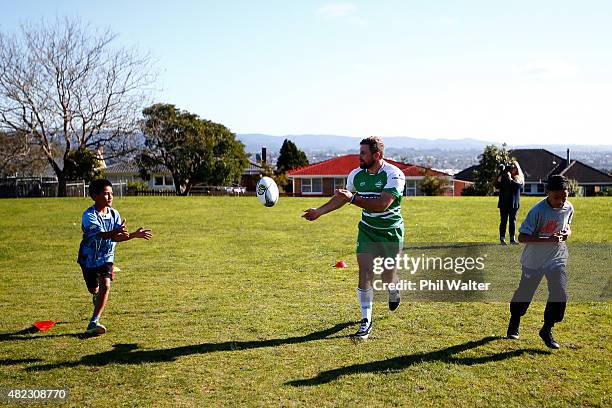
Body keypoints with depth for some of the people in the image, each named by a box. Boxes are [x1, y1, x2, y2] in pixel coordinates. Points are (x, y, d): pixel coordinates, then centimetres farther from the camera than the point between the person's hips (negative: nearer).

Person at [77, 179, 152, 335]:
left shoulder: (114, 213, -6)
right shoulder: (89, 215, -22)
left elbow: (117, 237, -9)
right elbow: (100, 234, -38)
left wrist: (135, 234, -24)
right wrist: (114, 232, -59)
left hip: (107, 256, 3)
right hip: (90, 257, -2)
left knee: (105, 286, -16)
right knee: (93, 289, 12)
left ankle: (94, 322, -11)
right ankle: (97, 295, 53)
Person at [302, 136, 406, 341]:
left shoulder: (394, 174, -20)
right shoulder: (356, 174, -3)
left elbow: (382, 204, -31)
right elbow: (340, 198, 13)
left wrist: (353, 198, -34)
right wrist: (319, 211, 8)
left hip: (391, 232, -3)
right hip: (367, 230, 3)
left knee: (387, 278, 7)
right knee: (365, 274, -8)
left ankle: (393, 291, 46)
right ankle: (366, 321, 3)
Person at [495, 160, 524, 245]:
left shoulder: (519, 178, 5)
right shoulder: (504, 176, 4)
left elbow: (520, 185, -14)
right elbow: (497, 186, -6)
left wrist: (511, 179, -20)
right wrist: (500, 175, -17)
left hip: (514, 203, 1)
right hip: (504, 202, -1)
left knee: (513, 220, 6)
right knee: (503, 220, 0)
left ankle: (512, 239, 11)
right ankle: (502, 239, 1)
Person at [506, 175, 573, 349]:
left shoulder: (569, 208, -5)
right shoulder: (538, 210, -22)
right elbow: (522, 237, -22)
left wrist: (568, 232, -7)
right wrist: (549, 239, -31)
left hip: (557, 259, 4)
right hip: (534, 260, -3)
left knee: (560, 294, -7)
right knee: (524, 292, 11)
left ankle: (547, 330, 13)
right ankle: (514, 322, 39)